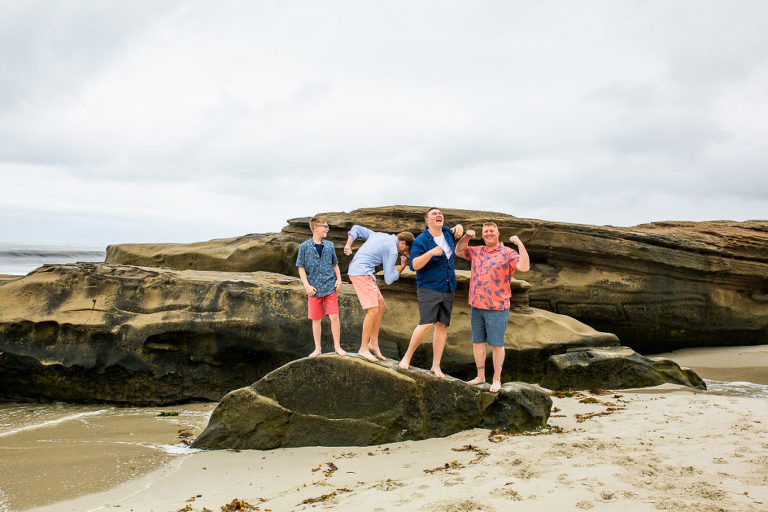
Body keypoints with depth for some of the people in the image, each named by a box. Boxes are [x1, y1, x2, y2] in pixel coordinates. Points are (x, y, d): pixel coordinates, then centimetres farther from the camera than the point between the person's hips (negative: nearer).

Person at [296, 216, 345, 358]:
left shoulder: (329, 245, 8)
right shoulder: (304, 247, -1)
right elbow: (301, 268, 1)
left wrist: (339, 279, 3)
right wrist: (307, 285, -8)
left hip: (330, 287, 1)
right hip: (314, 289, -1)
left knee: (334, 317, -4)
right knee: (316, 319, 7)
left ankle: (337, 346, 9)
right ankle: (318, 348, 20)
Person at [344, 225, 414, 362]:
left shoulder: (378, 235, 17)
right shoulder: (393, 251, -9)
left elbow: (356, 229, 19)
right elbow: (388, 279, -8)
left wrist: (348, 245, 6)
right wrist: (402, 267, 6)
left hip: (356, 271, 10)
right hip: (362, 272, -10)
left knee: (381, 305, 10)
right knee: (373, 310, -12)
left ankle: (373, 343, 12)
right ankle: (364, 348, -6)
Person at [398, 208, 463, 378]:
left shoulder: (447, 233, 10)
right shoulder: (421, 240, -8)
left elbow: (454, 234, 37)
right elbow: (415, 265, -17)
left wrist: (459, 227, 13)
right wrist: (431, 252, -30)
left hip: (448, 290, 6)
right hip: (429, 289, -6)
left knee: (442, 326, 2)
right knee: (427, 323, -18)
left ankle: (436, 366, 7)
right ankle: (407, 357, -2)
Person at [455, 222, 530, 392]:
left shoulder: (507, 253, -5)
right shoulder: (476, 252, 13)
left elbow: (524, 267, -18)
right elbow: (459, 250, 25)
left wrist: (520, 245, -23)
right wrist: (466, 237, 9)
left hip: (497, 308, -6)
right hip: (477, 306, 6)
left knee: (496, 344, 1)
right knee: (477, 342, 11)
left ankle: (496, 379, 12)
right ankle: (480, 376, 23)